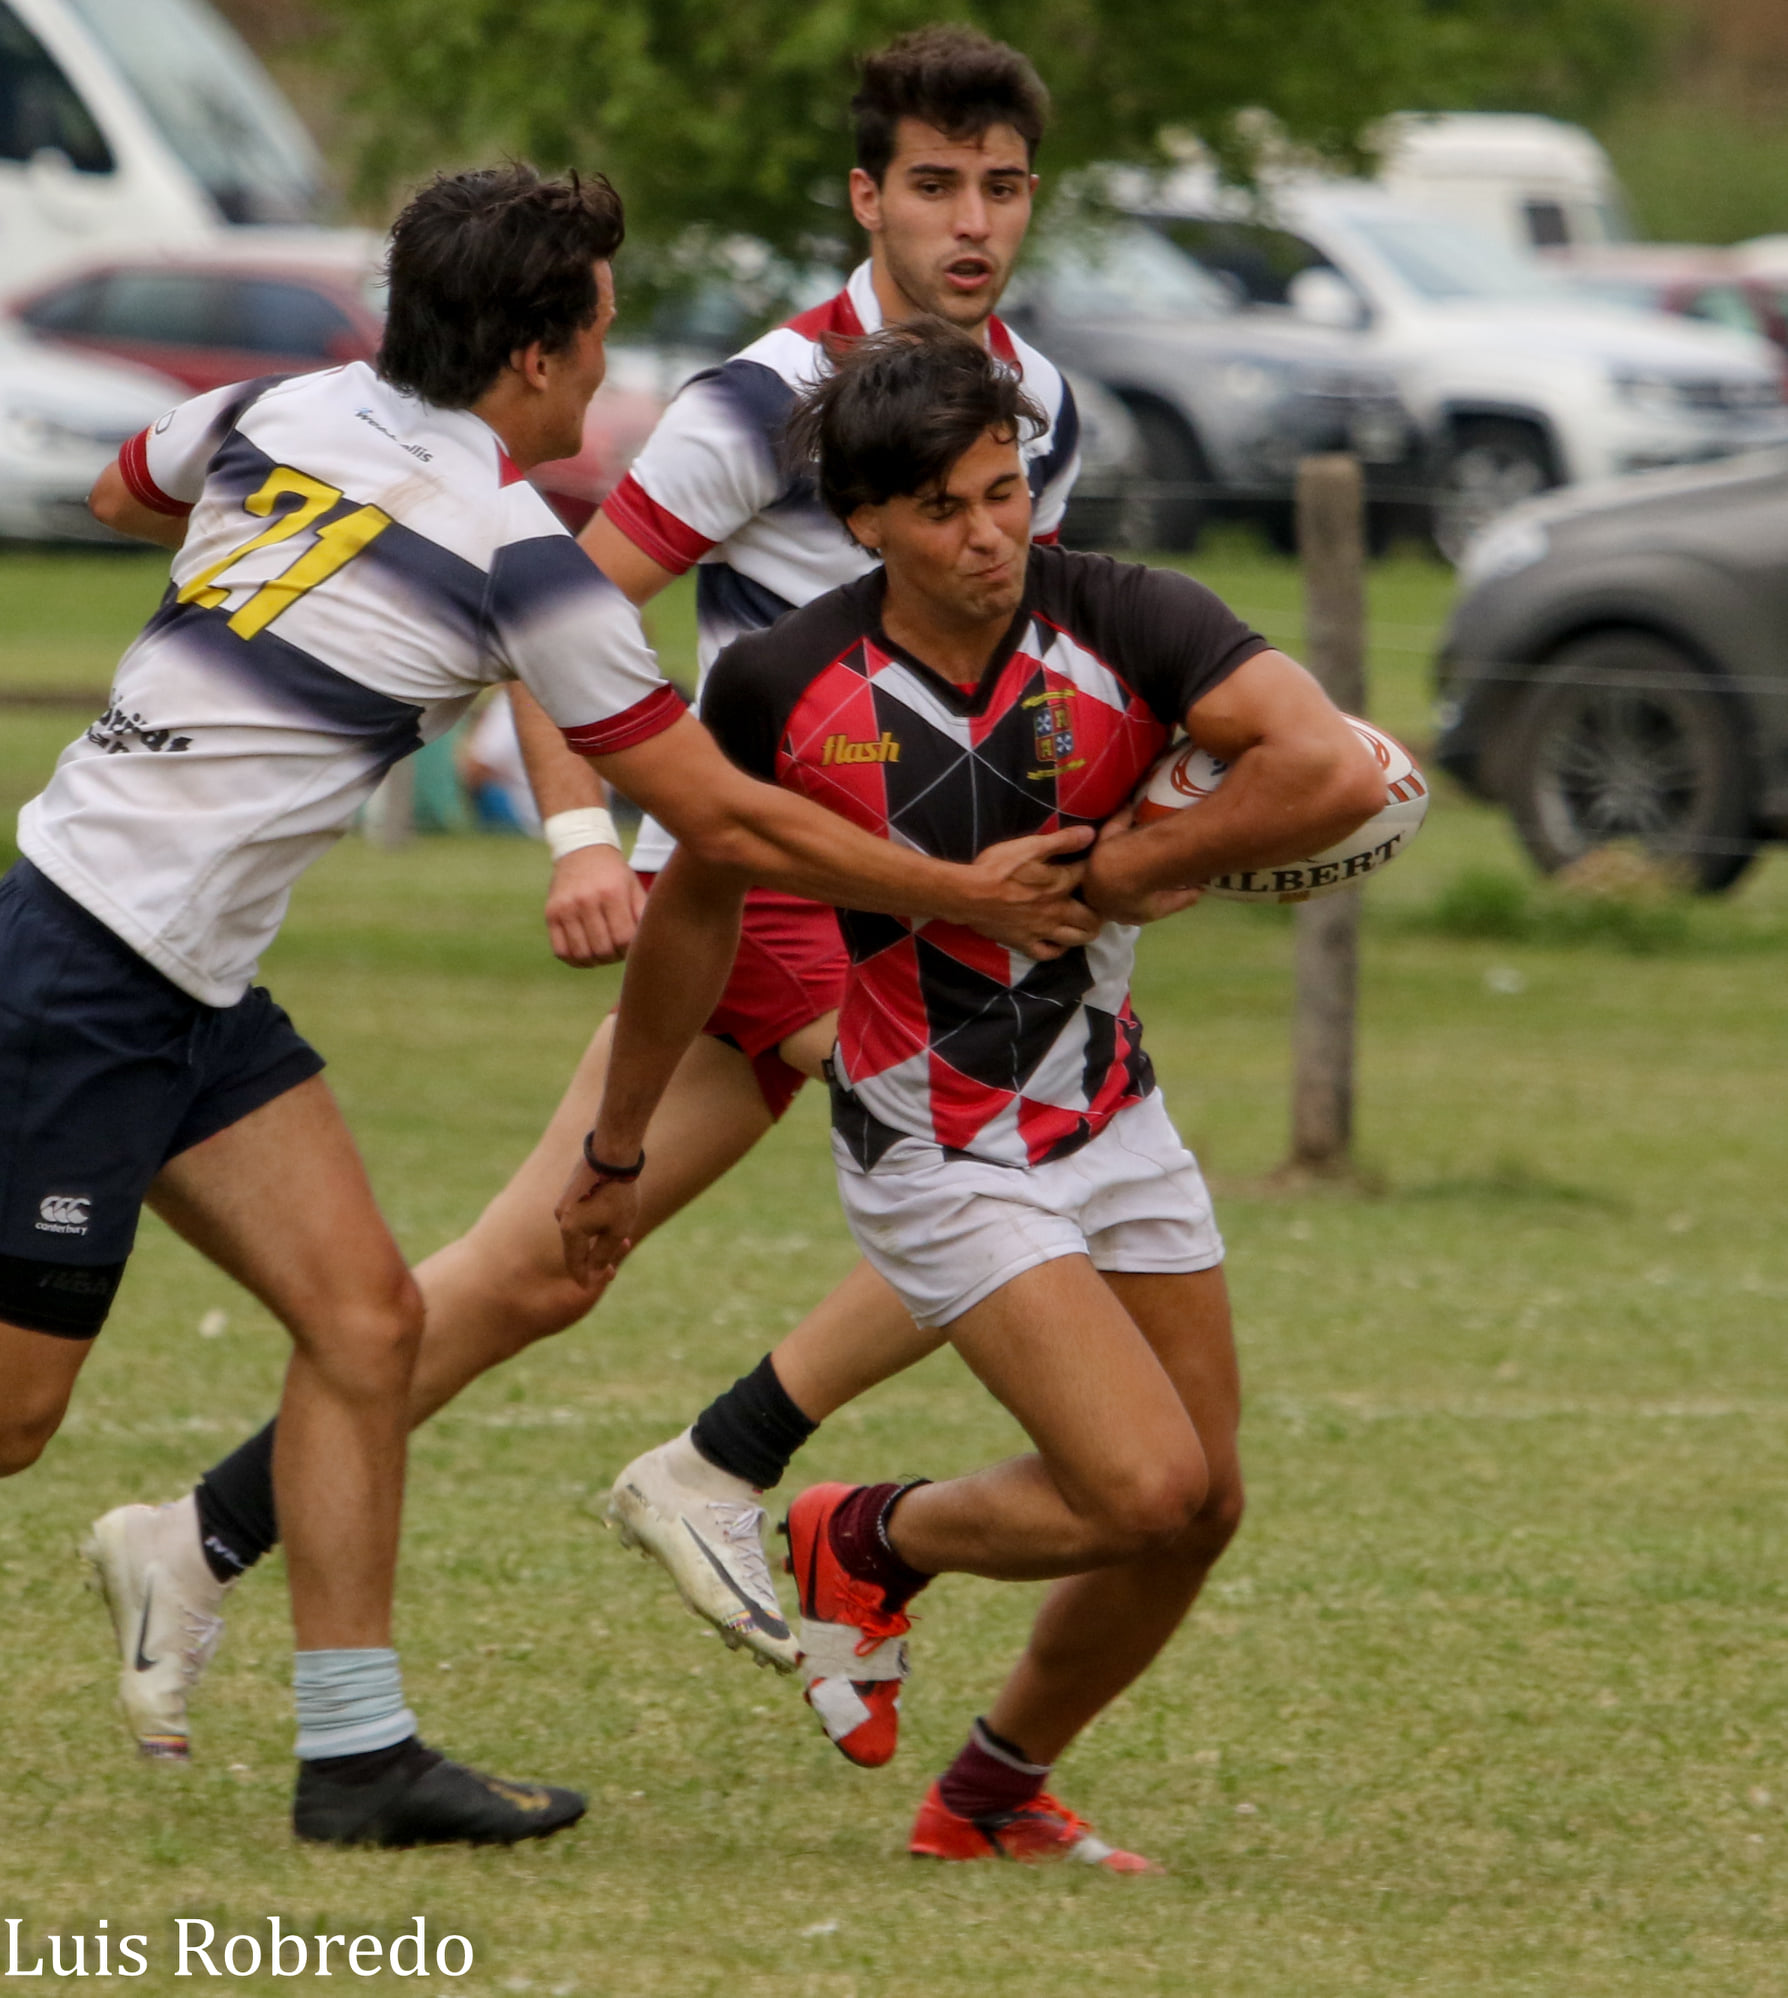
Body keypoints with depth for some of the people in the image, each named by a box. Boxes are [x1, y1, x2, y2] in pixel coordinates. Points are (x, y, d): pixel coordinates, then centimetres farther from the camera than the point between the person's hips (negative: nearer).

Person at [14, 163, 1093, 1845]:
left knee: (361, 1313, 6)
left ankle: (356, 1752, 6)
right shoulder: (517, 556, -14)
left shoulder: (278, 416, 5)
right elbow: (723, 820, -6)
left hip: (184, 991, 9)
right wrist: (965, 896, 4)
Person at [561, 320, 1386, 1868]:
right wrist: (620, 1149, 11)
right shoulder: (782, 689, -15)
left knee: (1199, 1511, 8)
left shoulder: (1126, 622, -15)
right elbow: (698, 907, 2)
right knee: (1144, 1490, -17)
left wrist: (1125, 871, -21)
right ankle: (870, 1543, 12)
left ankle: (996, 1795, 30)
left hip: (1112, 1121, 4)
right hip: (936, 1153, -4)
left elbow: (1337, 775, -28)